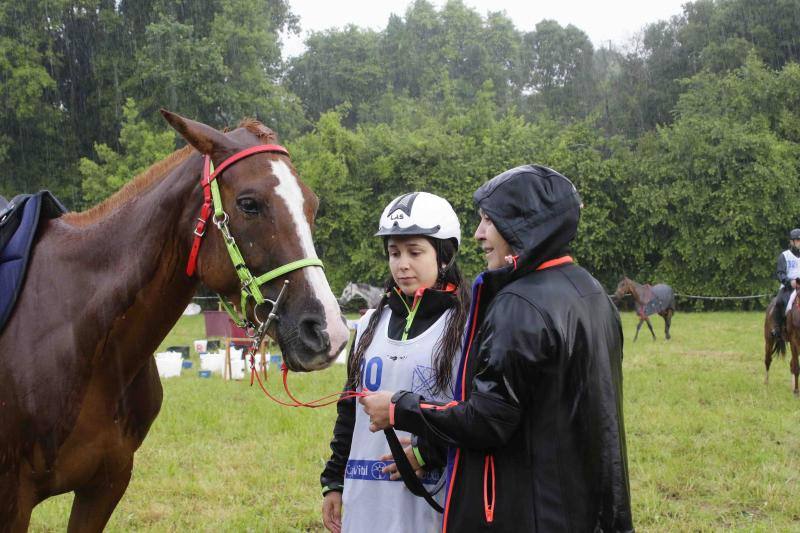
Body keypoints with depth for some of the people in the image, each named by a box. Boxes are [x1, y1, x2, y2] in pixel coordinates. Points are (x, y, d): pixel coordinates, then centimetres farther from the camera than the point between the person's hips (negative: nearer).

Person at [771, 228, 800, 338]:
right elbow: (780, 273, -5)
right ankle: (777, 328, -17)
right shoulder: (784, 256, 4)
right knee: (779, 302, -29)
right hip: (787, 287, -3)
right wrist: (789, 281, -24)